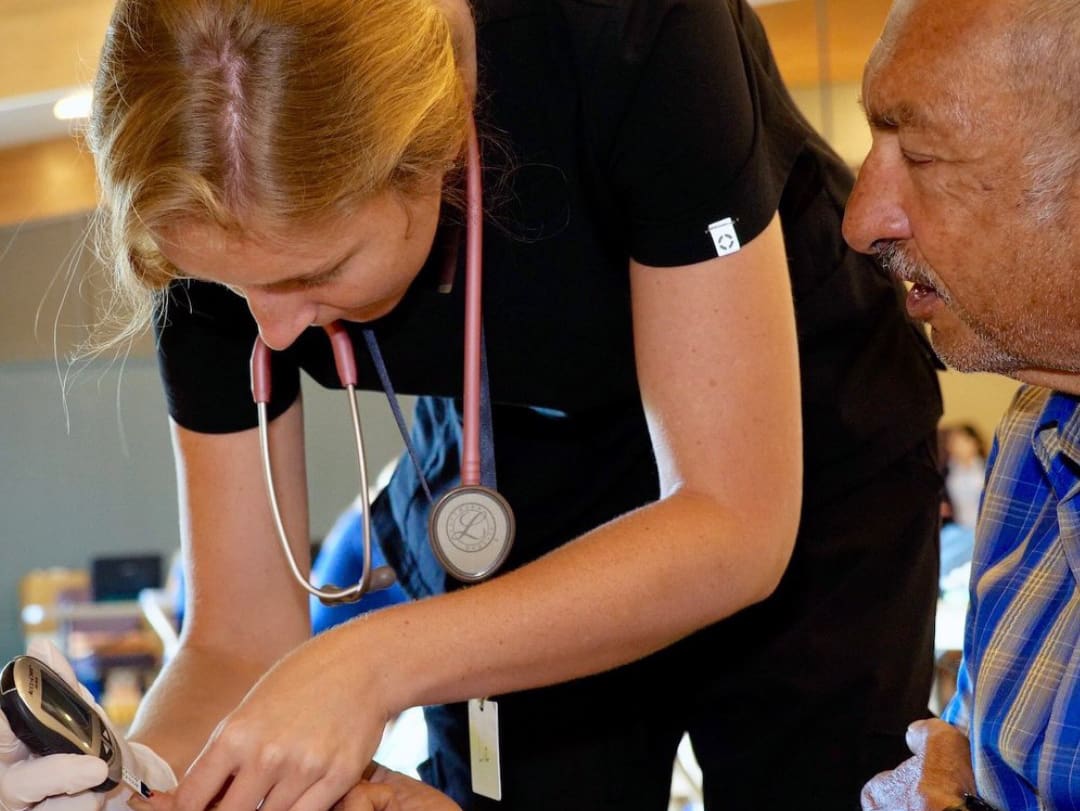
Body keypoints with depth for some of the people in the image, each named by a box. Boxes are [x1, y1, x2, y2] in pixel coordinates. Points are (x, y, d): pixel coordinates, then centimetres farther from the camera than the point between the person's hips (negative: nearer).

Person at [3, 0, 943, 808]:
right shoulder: (228, 218, -24)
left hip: (803, 486, -2)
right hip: (512, 528, 2)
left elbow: (735, 525, -33)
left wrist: (377, 663, -42)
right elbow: (242, 638, -17)